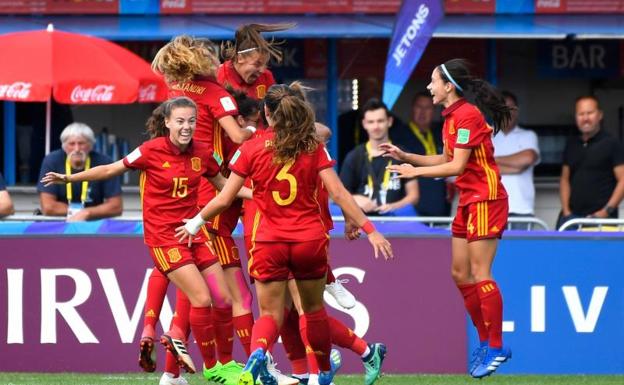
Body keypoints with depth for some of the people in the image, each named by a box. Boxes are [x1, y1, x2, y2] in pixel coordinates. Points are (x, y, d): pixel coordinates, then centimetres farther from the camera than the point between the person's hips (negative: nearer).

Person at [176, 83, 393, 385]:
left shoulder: (251, 149, -3)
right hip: (310, 240, 1)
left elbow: (224, 200, 0)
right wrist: (368, 229, -3)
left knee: (270, 313, 4)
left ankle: (258, 353, -28)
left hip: (269, 242, -1)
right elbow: (338, 193, -7)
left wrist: (196, 223, 16)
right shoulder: (313, 147, -1)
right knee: (313, 309, 21)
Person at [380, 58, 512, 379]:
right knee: (460, 273, 8)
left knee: (480, 273, -11)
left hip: (485, 200, -10)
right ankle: (487, 342, 15)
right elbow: (446, 160, 21)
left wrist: (415, 171, -11)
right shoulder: (451, 117, 13)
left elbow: (457, 166, -18)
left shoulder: (467, 115, -16)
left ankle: (496, 348, -7)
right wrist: (404, 156, 15)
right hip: (468, 201, 10)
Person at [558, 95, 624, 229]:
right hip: (572, 216, 5)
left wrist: (607, 210, -13)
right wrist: (566, 210, 6)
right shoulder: (571, 145, 16)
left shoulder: (611, 144, 0)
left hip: (600, 217, -5)